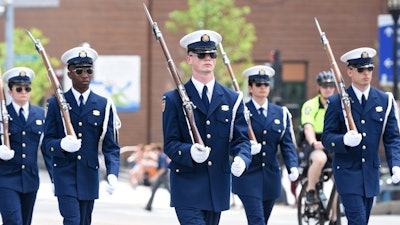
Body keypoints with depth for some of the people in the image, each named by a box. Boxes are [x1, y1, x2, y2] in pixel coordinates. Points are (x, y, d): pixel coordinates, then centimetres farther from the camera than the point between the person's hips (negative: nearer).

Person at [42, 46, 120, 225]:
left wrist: (112, 173, -15)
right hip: (65, 173, -2)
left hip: (89, 175, 2)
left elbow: (111, 146, 2)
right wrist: (62, 145, -23)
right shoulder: (56, 104, 2)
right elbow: (47, 141, 1)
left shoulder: (103, 106, 5)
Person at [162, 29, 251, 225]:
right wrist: (190, 152, -27)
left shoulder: (232, 99, 9)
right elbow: (170, 143, -4)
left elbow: (241, 139, 5)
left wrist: (241, 159, -19)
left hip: (218, 187, 4)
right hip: (187, 186, -4)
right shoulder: (174, 99, 0)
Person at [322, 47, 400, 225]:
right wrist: (344, 140, -27)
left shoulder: (385, 101, 5)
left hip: (371, 172, 4)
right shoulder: (336, 102, -4)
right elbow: (326, 138, -5)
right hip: (347, 171, -4)